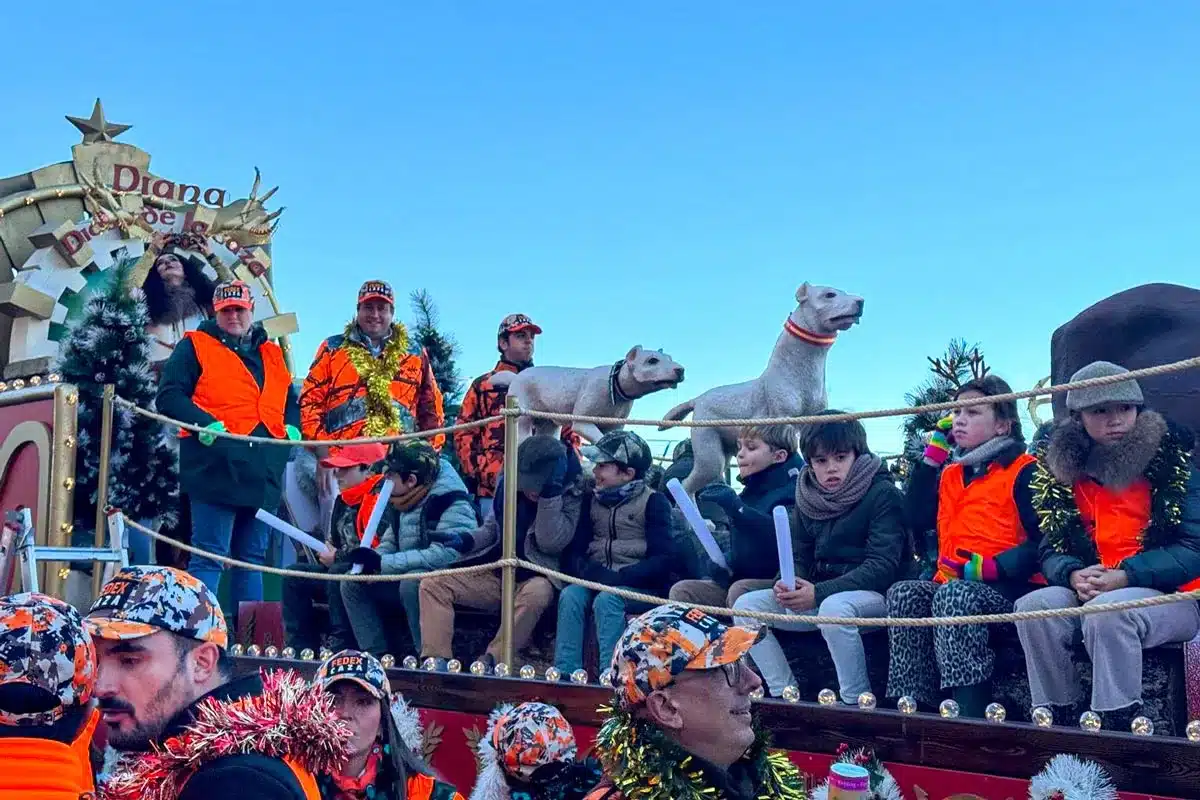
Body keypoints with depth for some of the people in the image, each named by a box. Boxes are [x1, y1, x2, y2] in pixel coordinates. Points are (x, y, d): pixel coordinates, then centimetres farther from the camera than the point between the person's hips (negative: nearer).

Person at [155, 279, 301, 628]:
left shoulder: (272, 354, 21)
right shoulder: (195, 347, 5)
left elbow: (290, 399, 30)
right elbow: (169, 395, -3)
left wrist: (292, 426, 9)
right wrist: (203, 423, -18)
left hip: (263, 473, 6)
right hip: (217, 468, -6)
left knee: (253, 557, 11)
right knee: (209, 557, -8)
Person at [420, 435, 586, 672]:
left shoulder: (571, 492, -11)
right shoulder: (508, 479, 2)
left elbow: (550, 543, -21)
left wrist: (550, 493, -27)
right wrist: (468, 540, -3)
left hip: (534, 579, -5)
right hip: (494, 576, 5)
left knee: (538, 593, -40)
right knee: (433, 583, -11)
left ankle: (490, 661, -28)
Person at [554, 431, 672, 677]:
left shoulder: (653, 502, -2)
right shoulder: (591, 500, 14)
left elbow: (661, 559, -10)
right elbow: (574, 549, 8)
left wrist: (619, 577, -22)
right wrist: (589, 571, -14)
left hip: (640, 587, -4)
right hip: (595, 582, 4)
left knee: (606, 599, -33)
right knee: (570, 595, -25)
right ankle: (565, 674, -31)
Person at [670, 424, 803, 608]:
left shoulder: (791, 492, -11)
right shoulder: (750, 492, 17)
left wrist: (736, 507, -33)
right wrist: (726, 560, 5)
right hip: (740, 578, 8)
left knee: (740, 591, -35)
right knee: (681, 590, -3)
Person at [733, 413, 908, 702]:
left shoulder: (883, 495, -10)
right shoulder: (808, 498, 9)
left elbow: (882, 566, -18)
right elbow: (799, 557, 12)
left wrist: (819, 593, -26)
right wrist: (788, 585, -14)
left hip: (874, 596, -7)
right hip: (817, 596, 7)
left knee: (833, 607, -39)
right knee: (746, 605, -9)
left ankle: (856, 704, -24)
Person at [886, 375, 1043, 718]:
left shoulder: (1024, 471, -1)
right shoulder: (950, 473, 20)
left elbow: (1042, 544, -11)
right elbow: (919, 518, 6)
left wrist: (990, 567, -22)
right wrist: (933, 454, 10)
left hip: (1008, 587, -6)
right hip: (953, 583, 6)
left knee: (955, 596, -35)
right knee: (904, 593, -22)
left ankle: (971, 711, -35)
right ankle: (913, 704, -25)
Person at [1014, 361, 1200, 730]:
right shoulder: (1063, 472, 7)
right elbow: (1052, 551, 6)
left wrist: (1125, 576, -23)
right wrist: (1074, 575, -18)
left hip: (1171, 598, -4)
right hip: (1089, 595, 4)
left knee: (1107, 610, -35)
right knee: (1034, 607, -25)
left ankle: (1118, 730, -25)